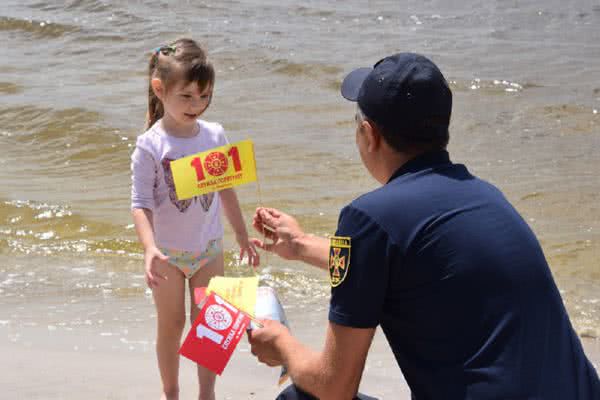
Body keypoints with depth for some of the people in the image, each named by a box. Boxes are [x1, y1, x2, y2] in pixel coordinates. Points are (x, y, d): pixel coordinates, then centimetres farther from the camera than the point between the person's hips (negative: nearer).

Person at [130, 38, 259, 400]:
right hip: (168, 253, -3)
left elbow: (226, 190, 7)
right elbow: (141, 203, -18)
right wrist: (150, 249, -33)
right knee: (171, 325, 11)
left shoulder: (215, 135, -5)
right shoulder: (151, 144, -17)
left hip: (209, 248, 3)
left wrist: (243, 237, 13)